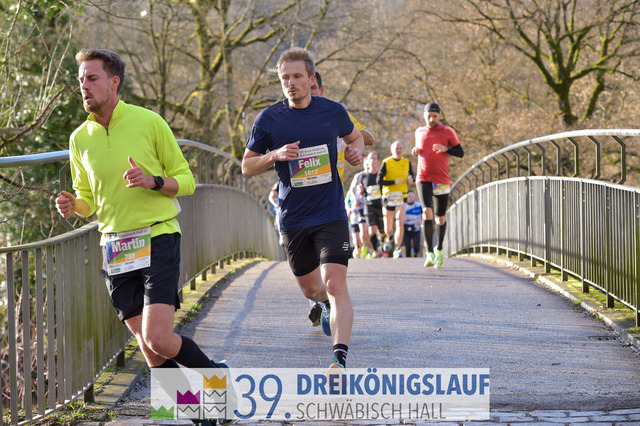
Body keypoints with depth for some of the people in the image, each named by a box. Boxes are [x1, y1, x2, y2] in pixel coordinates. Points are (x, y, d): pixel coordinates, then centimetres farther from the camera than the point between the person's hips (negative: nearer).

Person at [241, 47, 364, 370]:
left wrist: (356, 151, -3)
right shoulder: (268, 119, -4)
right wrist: (275, 155, -17)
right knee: (310, 289, 16)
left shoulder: (333, 112, -1)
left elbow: (354, 136, 21)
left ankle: (340, 358, -23)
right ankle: (329, 306, 53)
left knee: (335, 285, -19)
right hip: (293, 219, 2)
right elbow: (247, 167, 3)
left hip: (331, 215, -2)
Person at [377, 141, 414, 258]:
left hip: (401, 197, 0)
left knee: (400, 222, -20)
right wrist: (394, 182, -19)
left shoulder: (407, 162, 4)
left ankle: (398, 249, -11)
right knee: (388, 228, 9)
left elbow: (411, 173, 22)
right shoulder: (386, 163, -5)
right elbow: (379, 181, -8)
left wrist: (411, 179, -2)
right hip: (388, 196, 0)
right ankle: (390, 237, 46)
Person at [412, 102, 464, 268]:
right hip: (423, 180, 1)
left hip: (442, 180, -1)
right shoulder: (419, 132, 11)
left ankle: (439, 249, 30)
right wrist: (415, 151, 3)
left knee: (441, 217, 6)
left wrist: (446, 148, -18)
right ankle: (429, 253, -18)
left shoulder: (447, 132, 2)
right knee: (427, 212, -18)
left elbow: (460, 153, 1)